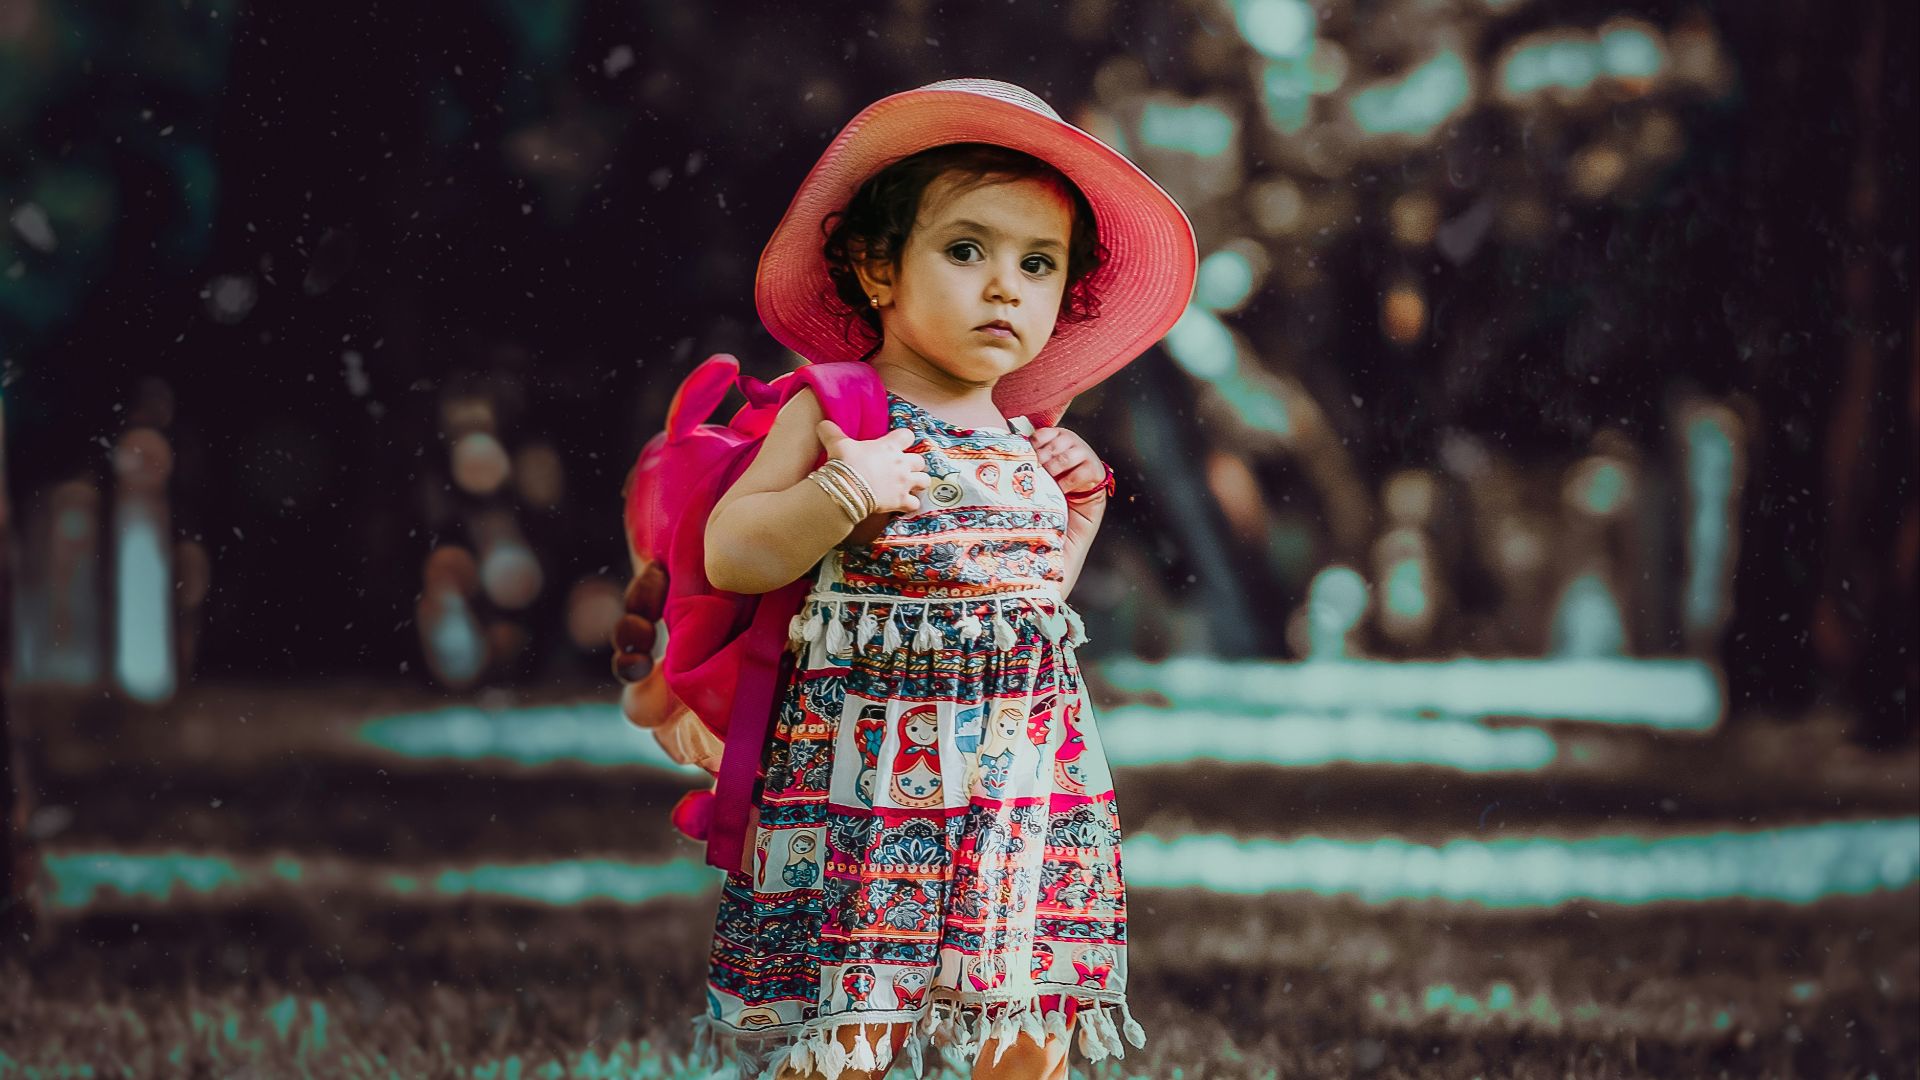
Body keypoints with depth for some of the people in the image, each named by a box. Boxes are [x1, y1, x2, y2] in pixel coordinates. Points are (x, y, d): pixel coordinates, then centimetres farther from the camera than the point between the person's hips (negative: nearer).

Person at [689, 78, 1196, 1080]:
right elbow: (729, 556, -8)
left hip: (1025, 770, 5)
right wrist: (841, 495, -19)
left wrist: (1078, 513, 12)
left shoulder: (1028, 441, 13)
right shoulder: (835, 415, -3)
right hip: (872, 762, -5)